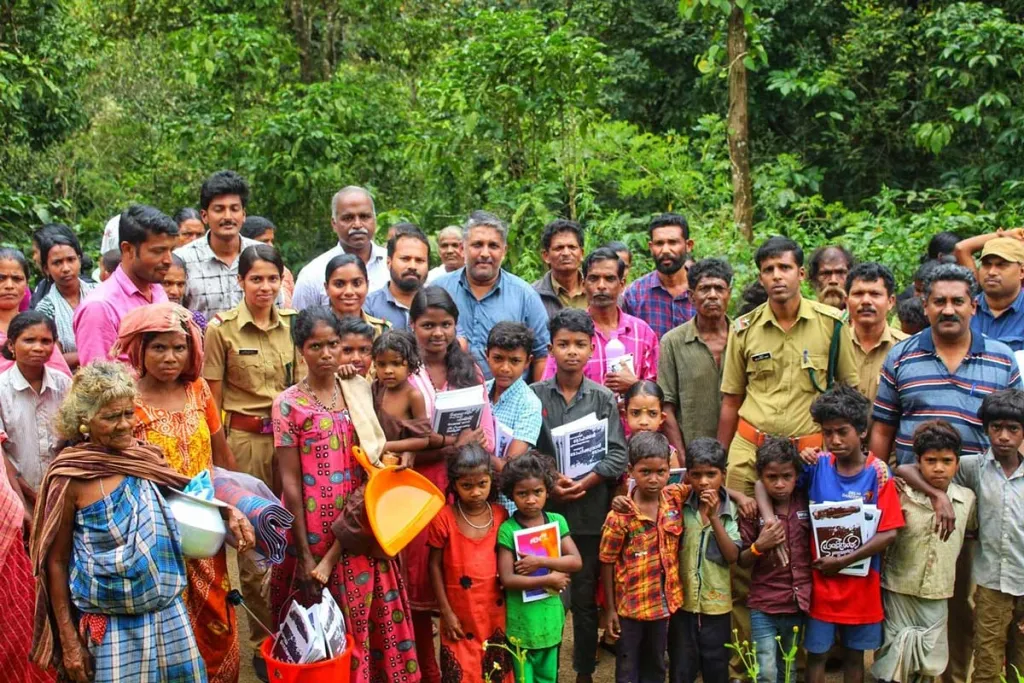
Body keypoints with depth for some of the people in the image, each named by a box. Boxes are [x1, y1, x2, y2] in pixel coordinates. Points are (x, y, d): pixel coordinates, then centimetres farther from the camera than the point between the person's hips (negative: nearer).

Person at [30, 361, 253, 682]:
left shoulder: (146, 457, 0)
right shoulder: (70, 477, -12)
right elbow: (56, 562, -5)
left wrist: (228, 511, -3)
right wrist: (68, 640, -5)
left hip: (170, 615, 4)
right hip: (111, 627, -4)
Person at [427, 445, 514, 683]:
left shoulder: (501, 515, -2)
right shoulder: (444, 519, -11)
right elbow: (435, 566, -5)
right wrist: (446, 612, -6)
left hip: (495, 613, 3)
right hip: (461, 615, -3)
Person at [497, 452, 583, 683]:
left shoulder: (557, 521, -1)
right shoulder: (507, 530, -13)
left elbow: (576, 562, -8)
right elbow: (507, 579, -17)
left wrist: (540, 562, -19)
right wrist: (548, 579, -18)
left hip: (550, 618, 4)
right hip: (522, 621, -4)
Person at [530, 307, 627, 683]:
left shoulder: (604, 398, 2)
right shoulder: (534, 396, 1)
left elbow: (617, 455, -4)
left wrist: (582, 484, -15)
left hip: (589, 510, 0)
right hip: (542, 508, 0)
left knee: (585, 596, 10)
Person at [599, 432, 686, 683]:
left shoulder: (675, 498, -10)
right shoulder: (620, 517, -21)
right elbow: (607, 564, -12)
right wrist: (610, 609, -9)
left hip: (664, 602, 4)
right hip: (630, 605, -4)